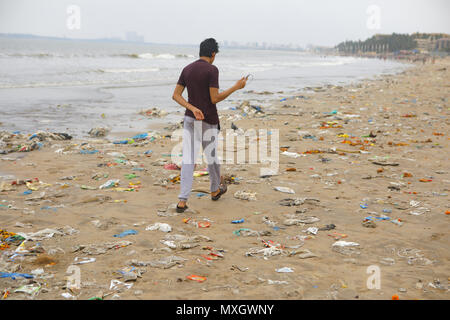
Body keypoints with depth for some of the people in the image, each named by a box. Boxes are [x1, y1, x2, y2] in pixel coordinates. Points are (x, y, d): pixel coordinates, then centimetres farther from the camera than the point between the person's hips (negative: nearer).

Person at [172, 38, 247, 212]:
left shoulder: (187, 69, 7)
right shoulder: (212, 70, -12)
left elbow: (176, 95, 2)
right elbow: (215, 99, -16)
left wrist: (192, 108, -8)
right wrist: (236, 87, -8)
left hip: (190, 119, 4)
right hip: (208, 121, -4)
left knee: (188, 159, 0)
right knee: (211, 156, 14)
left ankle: (182, 200, -7)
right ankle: (215, 190, 35)